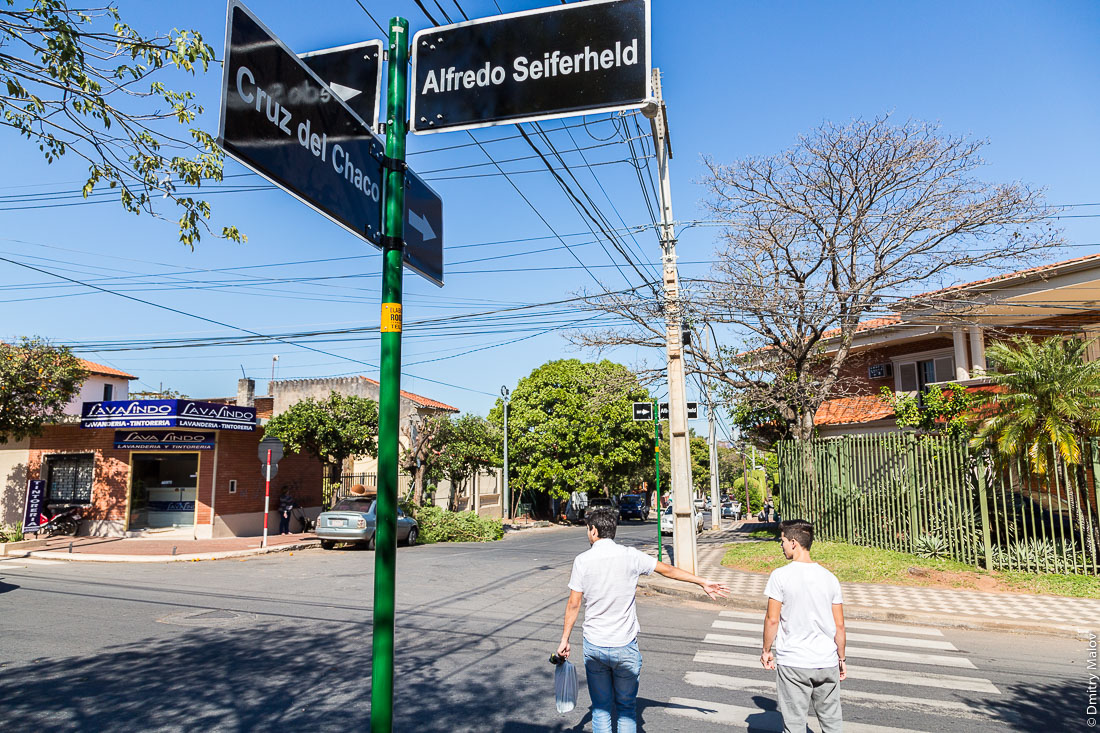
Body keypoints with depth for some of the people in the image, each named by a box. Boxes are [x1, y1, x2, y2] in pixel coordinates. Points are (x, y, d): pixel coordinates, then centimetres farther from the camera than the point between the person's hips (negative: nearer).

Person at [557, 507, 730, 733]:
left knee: (600, 708, 14)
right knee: (626, 707, 15)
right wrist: (703, 582, 18)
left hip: (594, 646, 0)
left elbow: (574, 604, -6)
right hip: (625, 647, 0)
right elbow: (668, 570, 6)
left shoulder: (582, 560, -8)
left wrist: (564, 640, 6)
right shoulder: (630, 556, -6)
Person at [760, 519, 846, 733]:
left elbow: (772, 619, -9)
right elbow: (839, 625, 5)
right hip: (827, 662, 4)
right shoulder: (829, 578, 1)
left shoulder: (781, 575, -11)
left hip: (792, 662, -4)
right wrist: (841, 658, 17)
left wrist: (766, 650, 5)